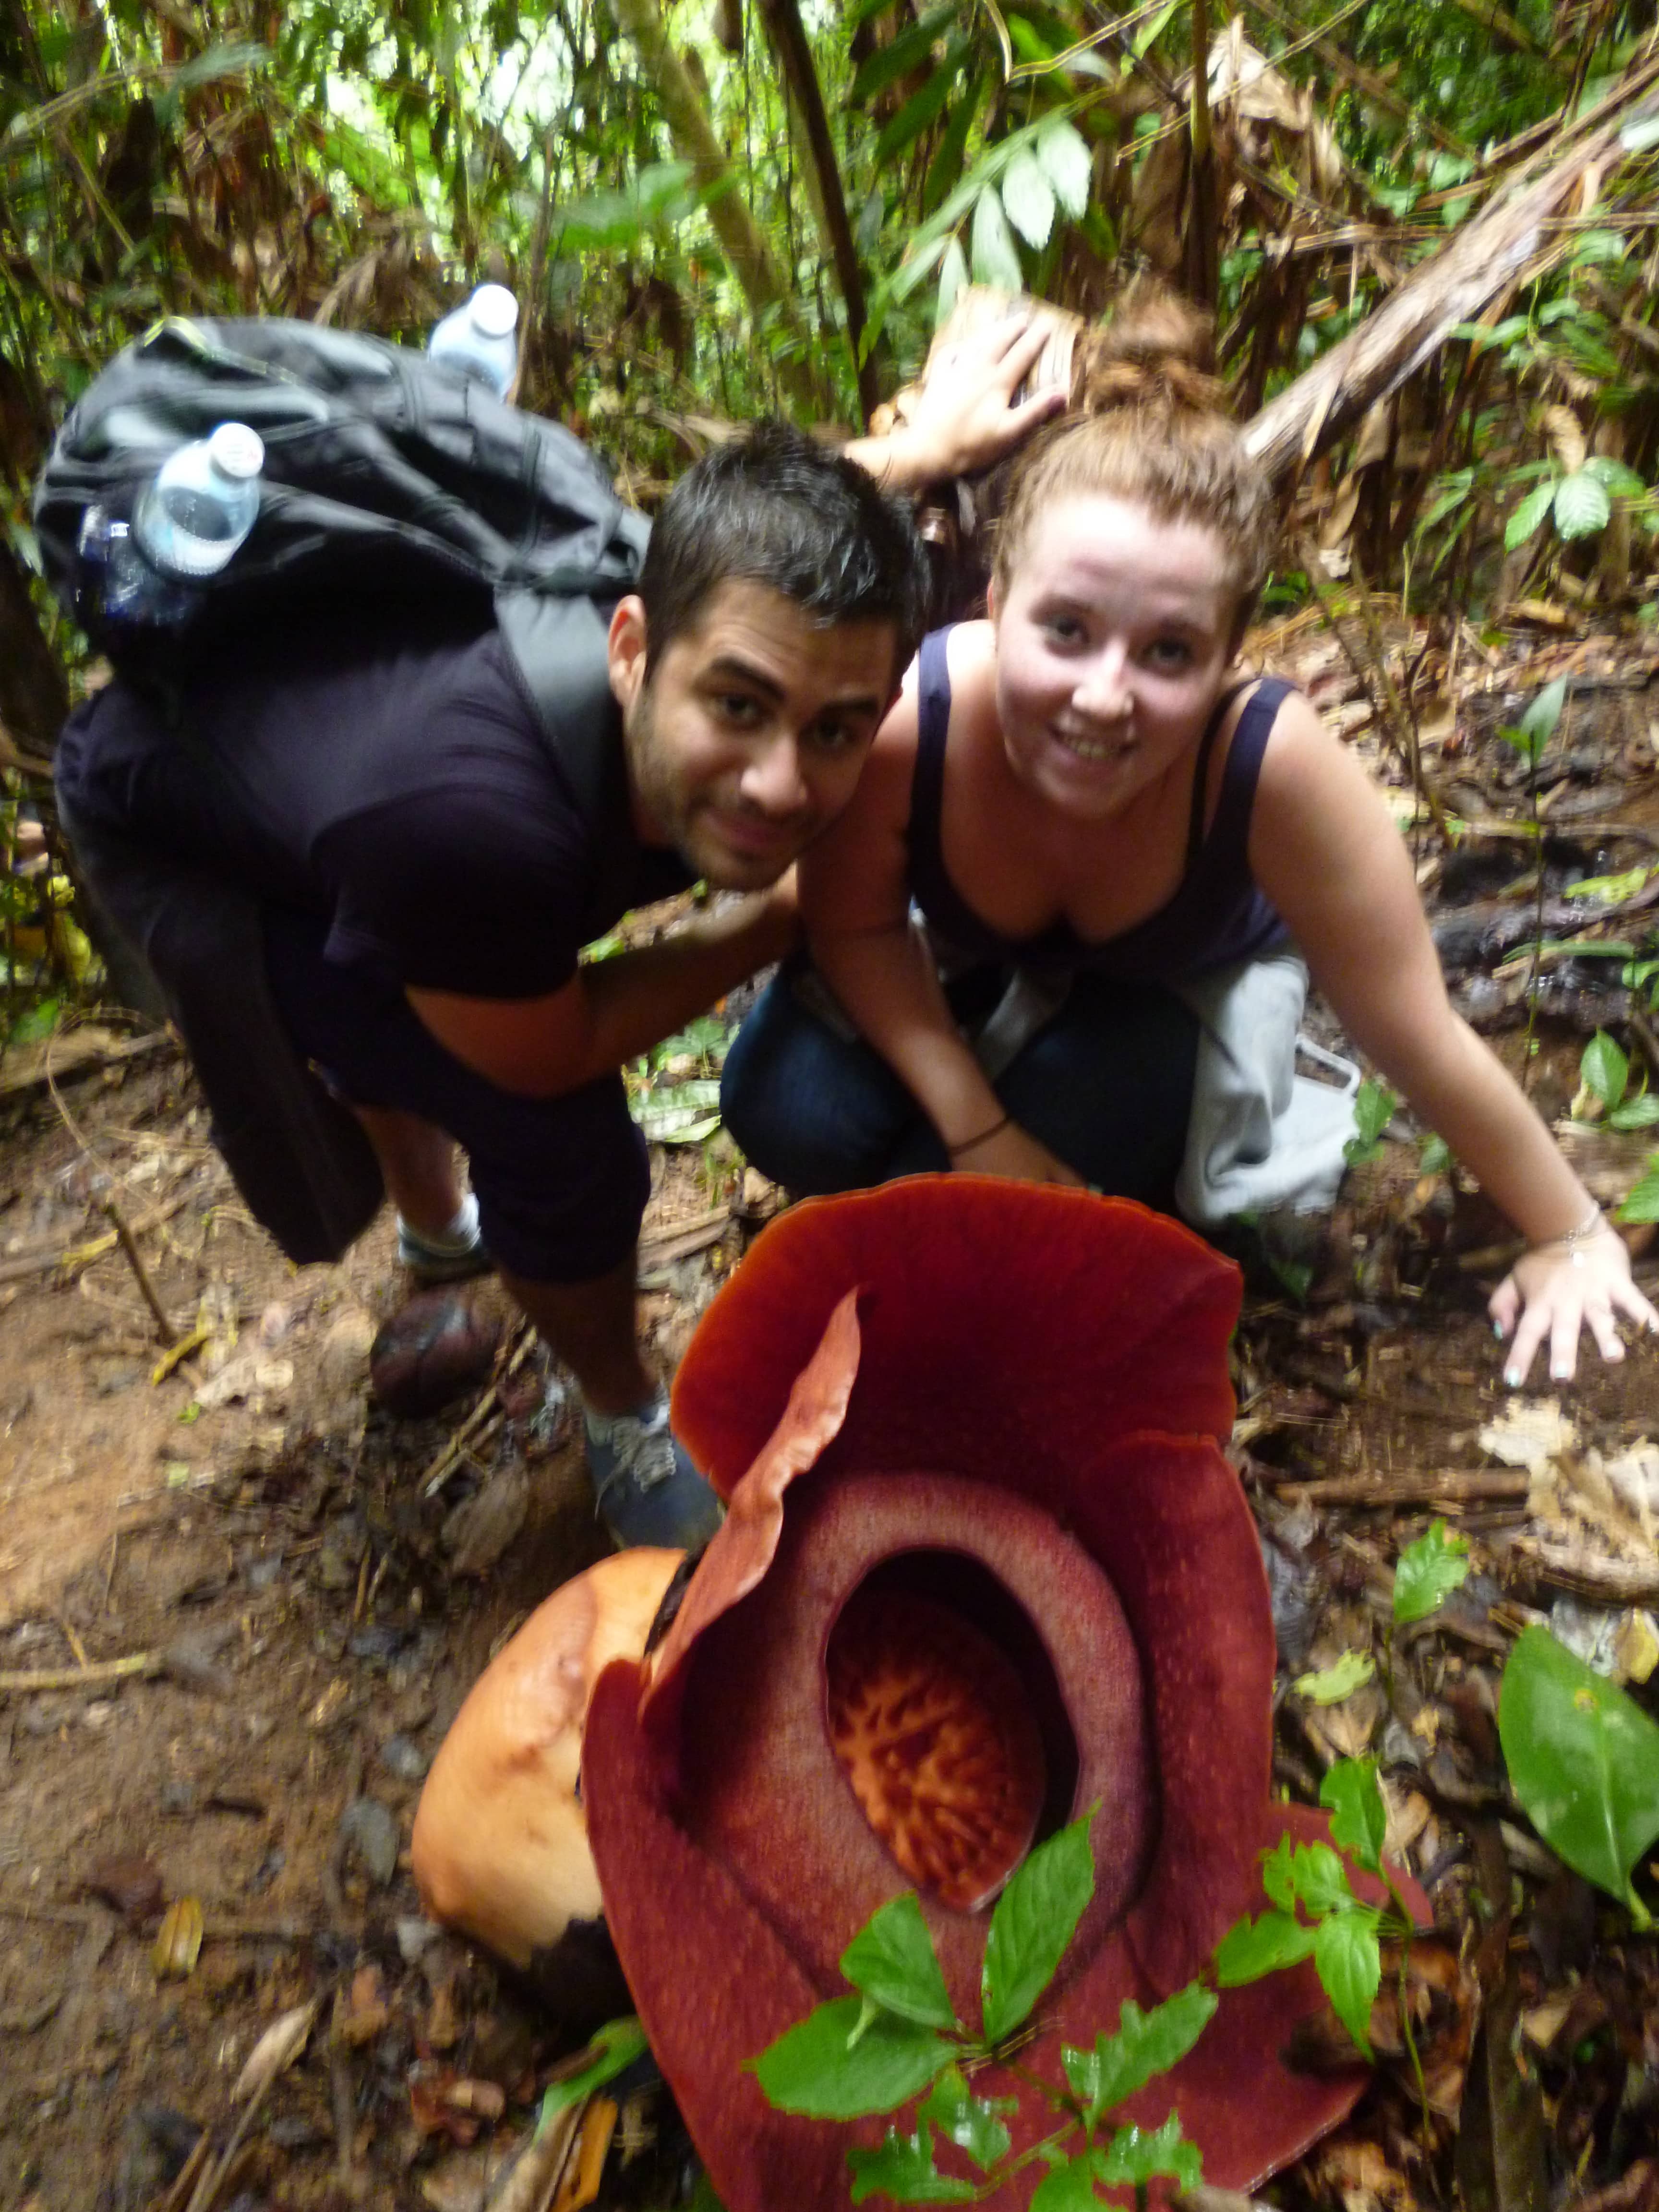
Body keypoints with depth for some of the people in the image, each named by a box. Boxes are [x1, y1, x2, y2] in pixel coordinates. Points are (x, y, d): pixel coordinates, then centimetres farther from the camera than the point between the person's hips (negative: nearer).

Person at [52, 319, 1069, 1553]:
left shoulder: (733, 601, -30)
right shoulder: (466, 821, -48)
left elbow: (774, 505, -3)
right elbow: (549, 1058, -27)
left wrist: (924, 450, 1)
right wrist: (782, 920, -23)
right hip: (172, 834, -6)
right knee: (550, 1127, -20)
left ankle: (439, 1226, 66)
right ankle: (627, 1424, 11)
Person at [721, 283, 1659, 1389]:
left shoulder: (1272, 762, -39)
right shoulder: (903, 722, -37)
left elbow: (1423, 1044, -25)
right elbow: (856, 925, -16)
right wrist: (974, 1125, -24)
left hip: (1183, 991, 0)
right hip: (966, 966, 1)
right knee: (794, 1115, -22)